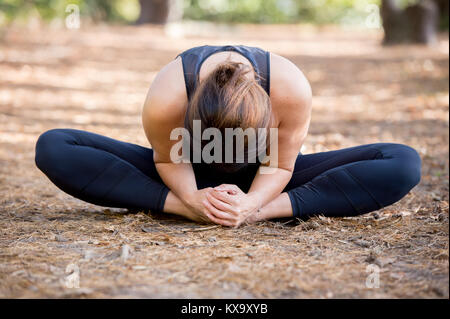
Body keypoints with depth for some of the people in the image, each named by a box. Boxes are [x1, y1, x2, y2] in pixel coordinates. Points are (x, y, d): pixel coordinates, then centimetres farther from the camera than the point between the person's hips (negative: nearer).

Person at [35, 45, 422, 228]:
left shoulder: (292, 88, -35)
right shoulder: (164, 98, -36)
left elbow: (280, 165, -19)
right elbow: (167, 159, -15)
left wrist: (252, 204, -39)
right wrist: (192, 199, -34)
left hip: (259, 183, 0)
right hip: (193, 179, 0)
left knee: (404, 164, -23)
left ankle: (269, 210, -29)